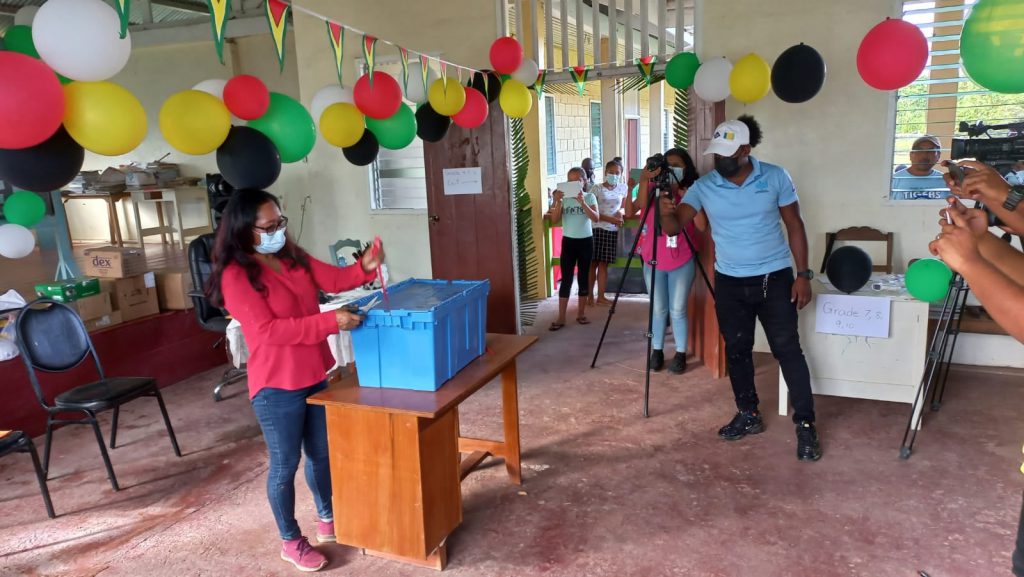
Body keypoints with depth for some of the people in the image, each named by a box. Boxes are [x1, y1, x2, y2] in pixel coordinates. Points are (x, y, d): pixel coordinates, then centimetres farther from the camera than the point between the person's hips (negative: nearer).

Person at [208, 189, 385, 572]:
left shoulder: (293, 257, 4)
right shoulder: (236, 277, -18)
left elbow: (334, 279, 6)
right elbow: (269, 330, -24)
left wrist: (365, 266, -15)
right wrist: (331, 321, -29)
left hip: (315, 376, 7)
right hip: (276, 386, -7)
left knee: (322, 452, 20)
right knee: (285, 463, 8)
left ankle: (328, 520, 40)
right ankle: (291, 542, 27)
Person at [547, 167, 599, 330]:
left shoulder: (590, 197, -2)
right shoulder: (563, 198, 1)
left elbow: (596, 218, -16)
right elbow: (554, 220, -8)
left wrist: (582, 203, -27)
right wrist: (558, 202, -20)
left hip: (586, 241, 0)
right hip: (568, 241, 0)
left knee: (583, 278, 8)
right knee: (566, 279, 0)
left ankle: (581, 313, 20)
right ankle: (561, 317, 2)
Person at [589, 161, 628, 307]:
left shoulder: (622, 188, 7)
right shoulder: (596, 188, -4)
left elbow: (624, 206, 20)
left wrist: (620, 212, -4)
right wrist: (610, 219, -17)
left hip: (612, 230, 3)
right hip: (597, 229, -3)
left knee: (603, 263, 8)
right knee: (593, 262, -1)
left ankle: (601, 296, 14)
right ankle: (590, 296, 6)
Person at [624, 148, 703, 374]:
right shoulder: (652, 188, 2)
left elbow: (701, 226, -13)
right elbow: (632, 211, -18)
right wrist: (643, 182, -26)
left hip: (682, 261, -1)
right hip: (653, 260, 1)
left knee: (678, 311, 3)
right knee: (658, 310, 9)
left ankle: (680, 355, 16)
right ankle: (657, 351, 23)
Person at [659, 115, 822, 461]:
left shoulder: (775, 177, -7)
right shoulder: (704, 186, -5)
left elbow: (794, 225, -1)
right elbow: (673, 227, -11)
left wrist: (803, 274, -5)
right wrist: (666, 212, -35)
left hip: (775, 279, -2)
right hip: (729, 283, 3)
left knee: (788, 350, -1)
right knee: (737, 350, 11)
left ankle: (805, 424, 10)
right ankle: (748, 415, 28)